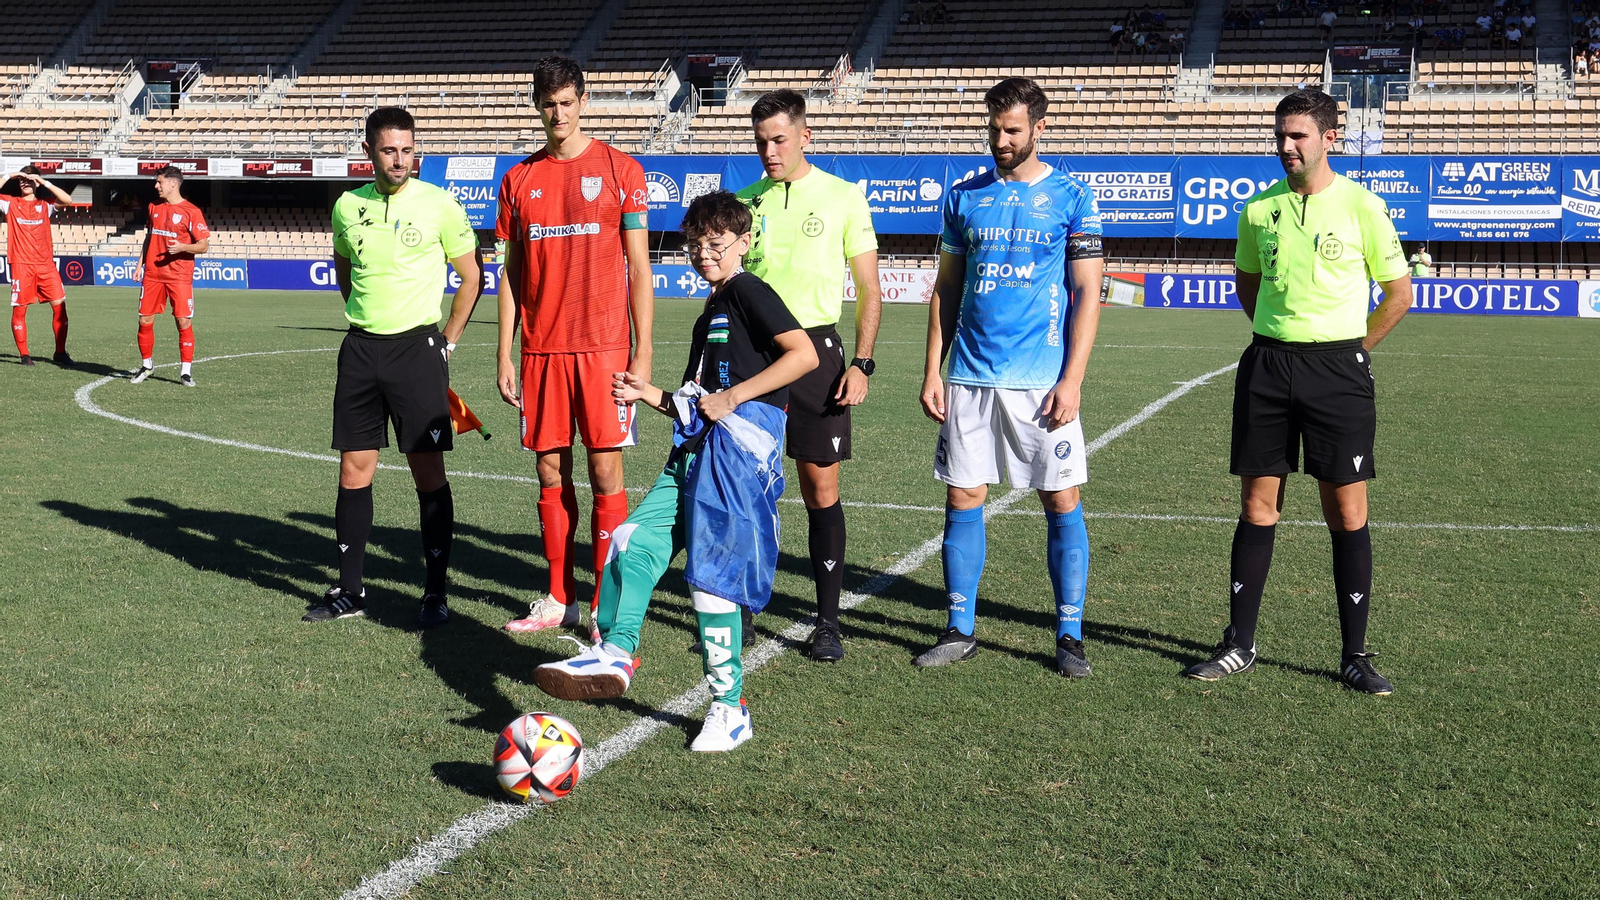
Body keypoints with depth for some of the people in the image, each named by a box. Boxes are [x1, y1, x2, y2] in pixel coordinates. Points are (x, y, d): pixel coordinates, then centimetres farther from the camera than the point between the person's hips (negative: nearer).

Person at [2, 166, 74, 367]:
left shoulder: (44, 204, 10)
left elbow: (67, 200, -5)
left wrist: (44, 182, -8)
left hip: (46, 263, 1)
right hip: (21, 265, -1)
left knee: (60, 305, -4)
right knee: (19, 309, -1)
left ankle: (60, 353, 5)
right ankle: (24, 355, 8)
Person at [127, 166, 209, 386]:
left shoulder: (191, 211, -6)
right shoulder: (154, 208, 12)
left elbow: (204, 245, -6)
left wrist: (183, 247, -23)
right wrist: (140, 264, 14)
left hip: (179, 277, -5)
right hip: (152, 275, 5)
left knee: (184, 322, -6)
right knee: (145, 320, 5)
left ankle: (186, 371, 2)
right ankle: (147, 365, 21)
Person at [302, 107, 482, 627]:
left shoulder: (439, 205, -4)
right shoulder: (348, 206, 6)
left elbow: (471, 276, 5)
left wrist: (448, 340, 2)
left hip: (418, 348, -3)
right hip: (360, 350, 4)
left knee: (429, 473, -3)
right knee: (354, 470, 5)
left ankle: (436, 593, 5)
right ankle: (349, 592, 15)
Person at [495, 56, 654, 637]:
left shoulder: (619, 169, 1)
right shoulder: (519, 179, 11)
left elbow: (639, 267, 0)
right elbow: (512, 273, 13)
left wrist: (643, 354, -6)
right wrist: (505, 356, 7)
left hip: (603, 346, -3)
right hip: (541, 350, 3)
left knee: (605, 471, -3)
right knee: (551, 472, 6)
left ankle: (606, 606, 4)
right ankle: (559, 599, 16)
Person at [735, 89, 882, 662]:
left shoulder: (843, 198, 2)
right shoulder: (745, 201, 10)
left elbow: (869, 291, 3)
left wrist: (861, 363, -7)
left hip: (815, 347, -2)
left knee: (821, 488, -1)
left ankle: (828, 623, 8)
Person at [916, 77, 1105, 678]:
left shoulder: (1071, 197, 1)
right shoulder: (966, 197, 10)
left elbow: (1087, 294, -2)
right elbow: (946, 290, 13)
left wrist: (1072, 380, -11)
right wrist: (931, 371, 4)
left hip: (1042, 380, -3)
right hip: (969, 378, 3)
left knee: (1062, 503, 0)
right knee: (963, 500, 4)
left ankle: (1070, 636, 9)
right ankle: (960, 631, 15)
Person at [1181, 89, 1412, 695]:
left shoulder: (1361, 206, -4)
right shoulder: (1259, 209, 6)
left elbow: (1399, 292, 5)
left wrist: (1351, 349, 4)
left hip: (1338, 370, -3)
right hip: (1267, 365, 3)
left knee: (1347, 513, 0)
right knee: (1256, 508, 5)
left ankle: (1355, 655, 8)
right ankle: (1239, 644, 14)